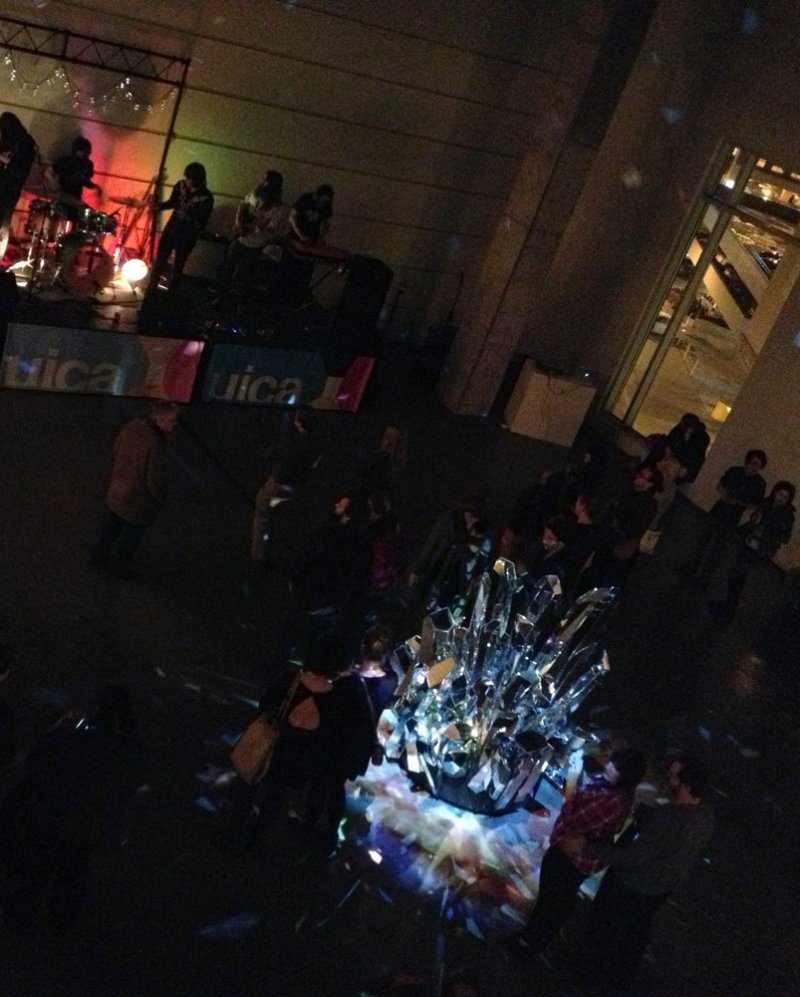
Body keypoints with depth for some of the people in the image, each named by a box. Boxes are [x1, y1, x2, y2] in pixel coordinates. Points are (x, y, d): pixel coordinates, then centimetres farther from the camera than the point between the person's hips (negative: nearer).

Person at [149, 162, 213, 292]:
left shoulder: (206, 198, -21)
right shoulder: (181, 185, -8)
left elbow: (201, 224, -18)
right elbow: (172, 202, 9)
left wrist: (189, 218, -33)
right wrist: (158, 206, -9)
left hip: (187, 236, -4)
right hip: (171, 228, 4)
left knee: (178, 266, 11)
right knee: (159, 259, 12)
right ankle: (152, 289, 29)